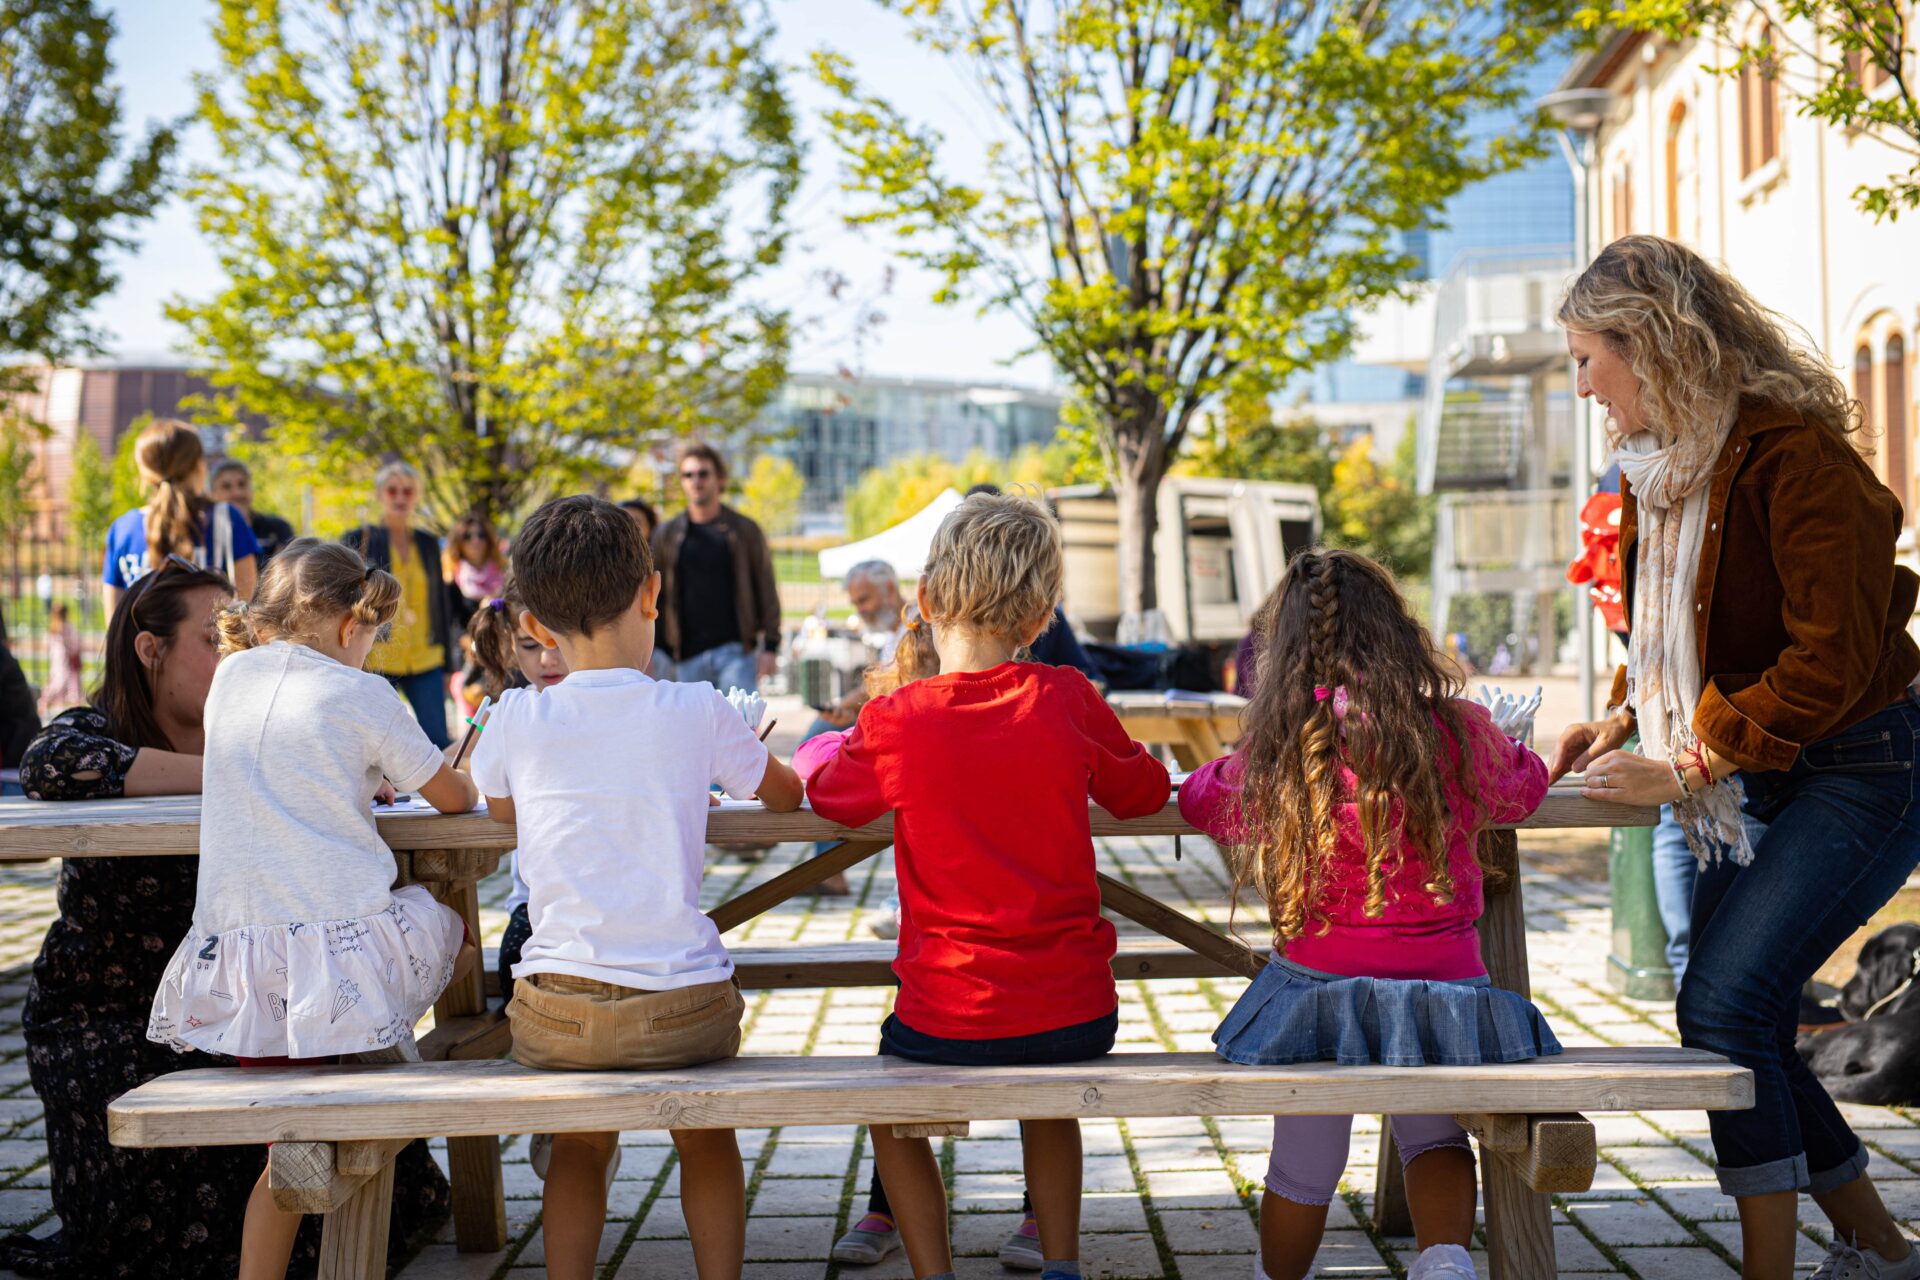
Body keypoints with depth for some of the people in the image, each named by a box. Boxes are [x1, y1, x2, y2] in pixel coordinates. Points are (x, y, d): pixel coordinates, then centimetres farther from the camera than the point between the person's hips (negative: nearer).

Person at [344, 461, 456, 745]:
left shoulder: (428, 543, 12)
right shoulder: (360, 540, 2)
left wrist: (447, 664, 15)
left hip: (424, 659, 3)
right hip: (377, 660, -3)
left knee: (439, 742, -4)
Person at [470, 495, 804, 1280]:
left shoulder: (516, 721, -1)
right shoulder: (698, 714, -3)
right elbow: (787, 795, 16)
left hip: (557, 1010, 0)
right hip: (684, 1005, 0)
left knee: (579, 1148, 28)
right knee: (706, 1140, 28)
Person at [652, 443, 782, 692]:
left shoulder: (745, 530, 6)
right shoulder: (666, 535, 9)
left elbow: (766, 590, 5)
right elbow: (656, 595, 10)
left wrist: (770, 646, -3)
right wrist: (660, 656, 4)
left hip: (736, 651, -2)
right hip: (688, 657, 2)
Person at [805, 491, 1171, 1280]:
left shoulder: (895, 724, -10)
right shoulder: (1068, 701, -6)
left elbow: (826, 797, 10)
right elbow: (1142, 792, 12)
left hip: (951, 1022, -2)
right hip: (1079, 1014, 3)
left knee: (891, 1113, 28)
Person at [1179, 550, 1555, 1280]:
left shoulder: (1272, 755, -5)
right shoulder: (1458, 733, -5)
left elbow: (1198, 796, 15)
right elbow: (1525, 785, 18)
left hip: (1314, 992, 0)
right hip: (1444, 989, 0)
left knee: (1301, 1173, 19)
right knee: (1434, 1138, 23)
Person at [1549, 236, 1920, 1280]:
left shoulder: (1795, 457, -20)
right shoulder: (1659, 468, 8)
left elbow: (1830, 659, -23)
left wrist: (1685, 770, -22)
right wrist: (1620, 721, 3)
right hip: (1749, 785, 9)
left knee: (1725, 1002, -19)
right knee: (1739, 1030, 8)